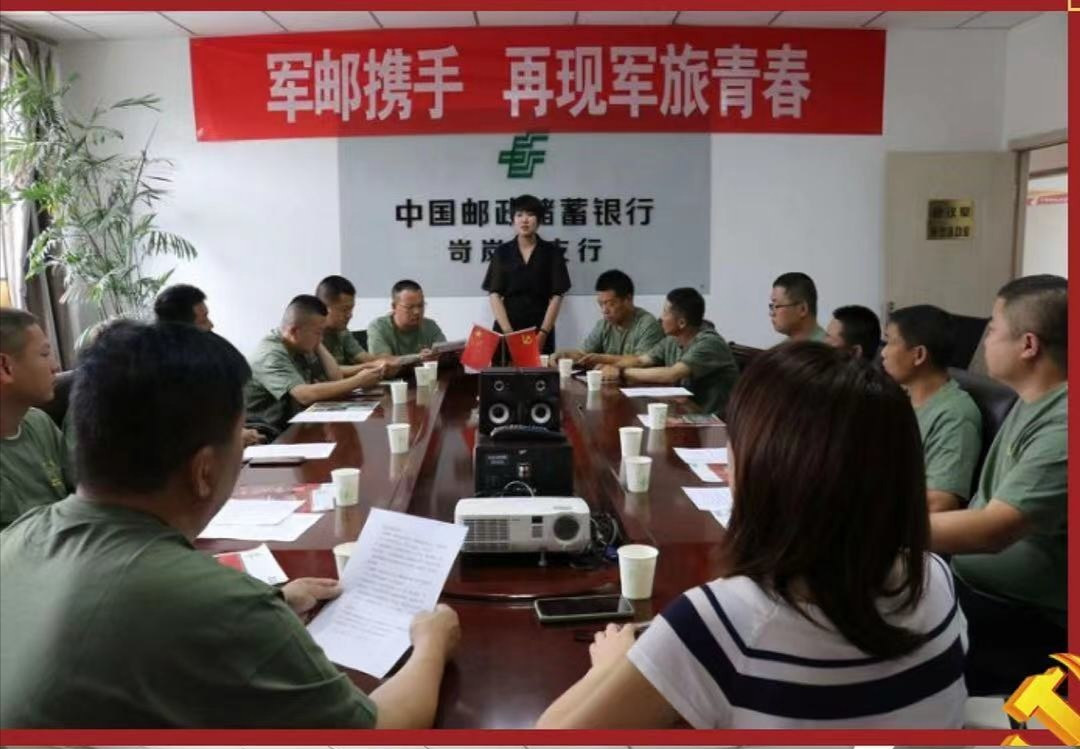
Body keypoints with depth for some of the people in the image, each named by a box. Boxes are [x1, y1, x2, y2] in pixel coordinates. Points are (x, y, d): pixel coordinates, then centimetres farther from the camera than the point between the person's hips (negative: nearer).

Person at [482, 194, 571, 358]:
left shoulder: (552, 252, 4)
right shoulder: (501, 252, 7)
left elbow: (556, 296, 0)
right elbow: (494, 295, 1)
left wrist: (543, 334, -10)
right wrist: (508, 332, -11)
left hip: (540, 332, -1)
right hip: (505, 331, 1)